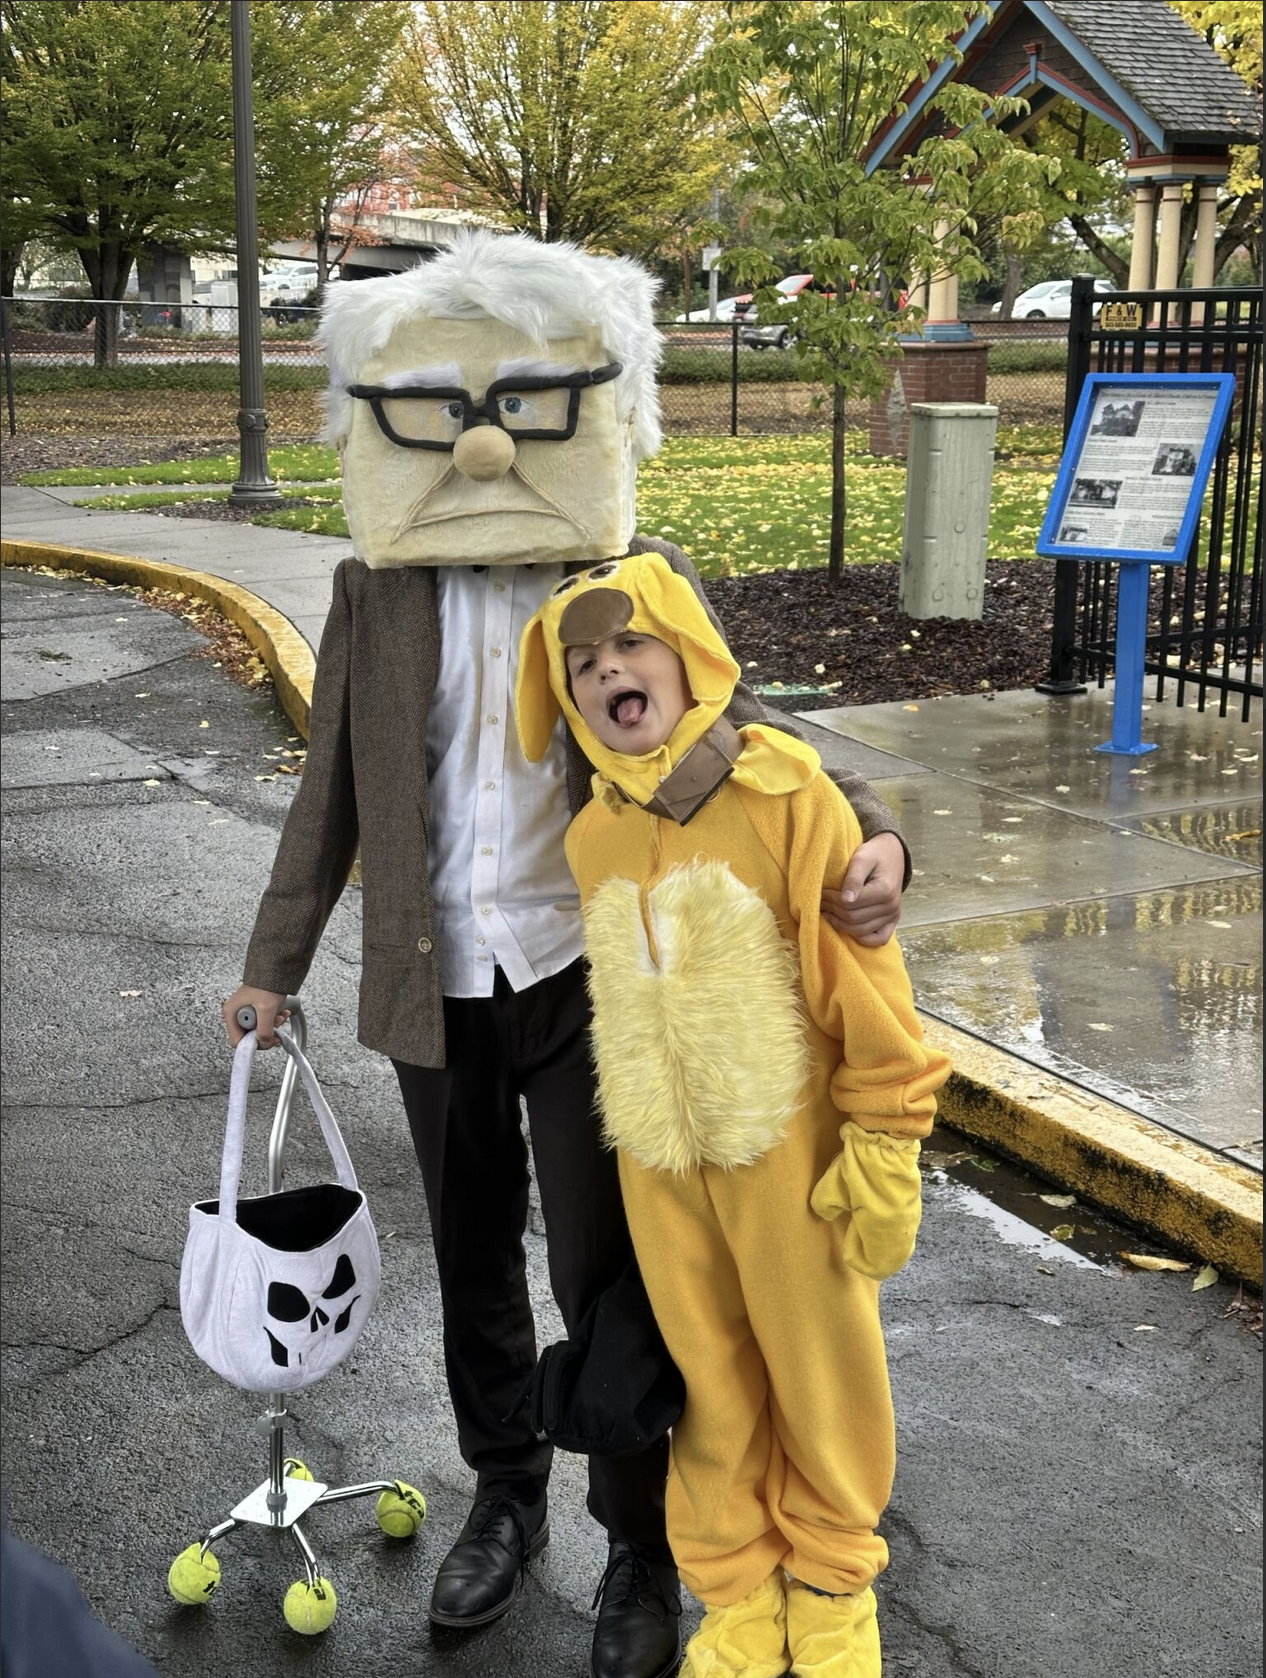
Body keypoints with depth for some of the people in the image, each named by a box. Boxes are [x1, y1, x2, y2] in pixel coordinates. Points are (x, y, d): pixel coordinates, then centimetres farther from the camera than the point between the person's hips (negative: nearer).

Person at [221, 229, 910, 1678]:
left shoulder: (641, 583, -9)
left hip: (587, 979, -3)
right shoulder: (375, 594, -1)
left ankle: (640, 1547, 25)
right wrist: (275, 963, 13)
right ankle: (504, 1499, 41)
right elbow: (332, 792, 8)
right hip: (438, 987, 3)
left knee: (600, 1273, 4)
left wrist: (869, 834, -29)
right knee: (474, 1264, 19)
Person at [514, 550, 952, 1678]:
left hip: (790, 1148, -3)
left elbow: (860, 973, -11)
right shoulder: (592, 837, 2)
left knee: (822, 1372, 11)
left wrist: (886, 1144, -11)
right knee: (710, 1384, 15)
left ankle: (831, 1577, 35)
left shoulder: (784, 793, -13)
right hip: (660, 1163, 4)